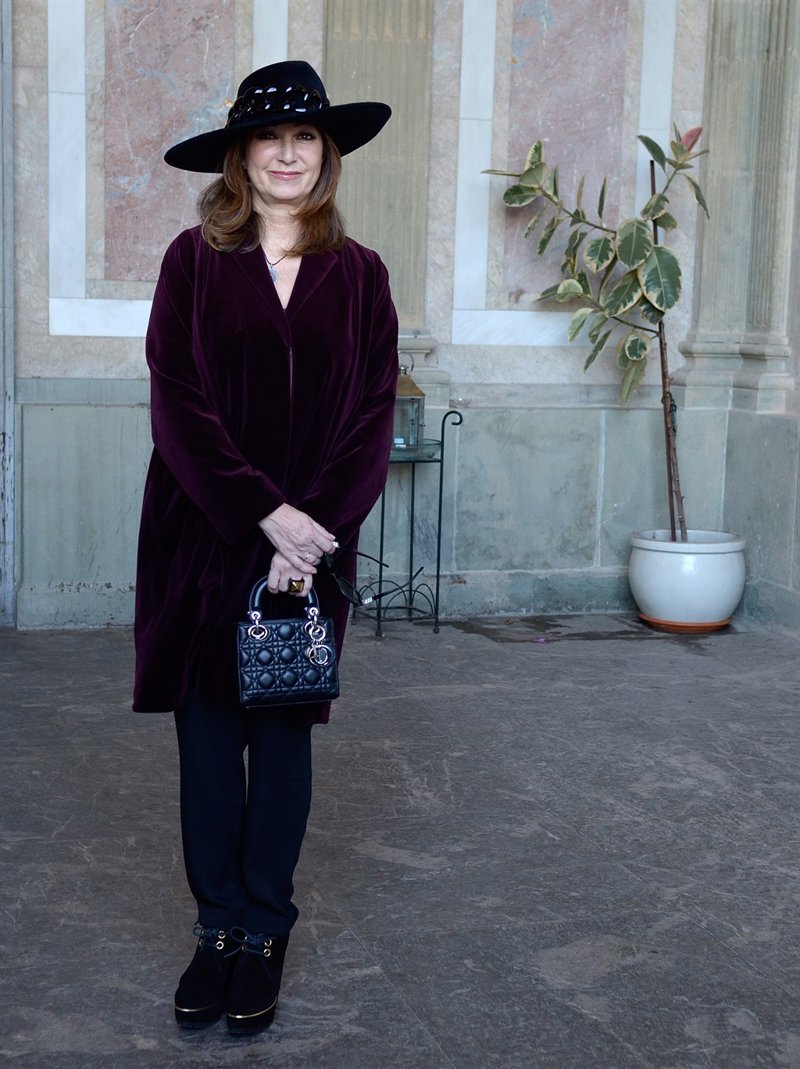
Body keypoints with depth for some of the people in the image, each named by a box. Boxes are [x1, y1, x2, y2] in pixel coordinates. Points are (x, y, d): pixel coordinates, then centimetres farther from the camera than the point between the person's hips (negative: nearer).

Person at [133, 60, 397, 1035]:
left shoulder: (357, 275, 4)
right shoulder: (194, 261, 1)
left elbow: (371, 419, 0)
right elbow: (178, 404, -6)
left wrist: (313, 531, -12)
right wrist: (264, 510, -15)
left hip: (313, 541, 1)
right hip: (203, 539, 0)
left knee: (283, 731, 8)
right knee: (208, 729, 6)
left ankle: (265, 928, 21)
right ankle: (218, 923, 20)